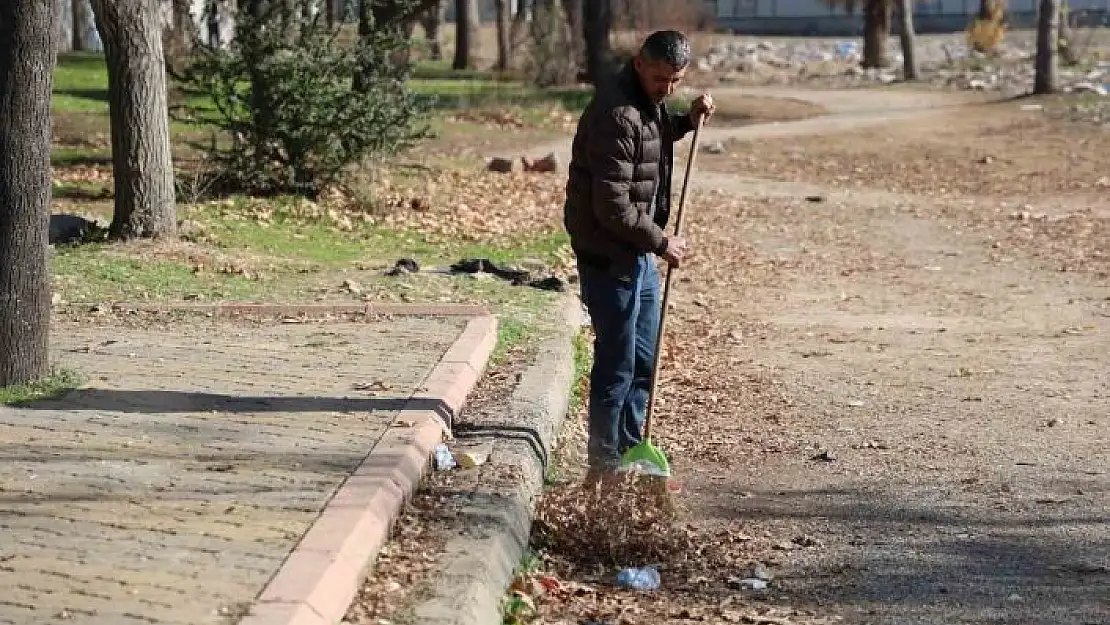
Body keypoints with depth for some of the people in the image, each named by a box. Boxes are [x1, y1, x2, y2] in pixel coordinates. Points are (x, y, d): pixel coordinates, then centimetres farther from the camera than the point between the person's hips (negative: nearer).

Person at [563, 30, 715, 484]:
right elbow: (612, 207, -26)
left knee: (643, 363, 16)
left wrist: (687, 120, 11)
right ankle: (604, 469, 8)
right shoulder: (617, 115, -23)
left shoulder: (649, 102, 7)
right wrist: (661, 242, -15)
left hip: (639, 253, 10)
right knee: (616, 367, -2)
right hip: (610, 256, -10)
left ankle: (629, 458, 26)